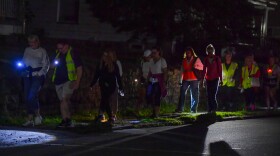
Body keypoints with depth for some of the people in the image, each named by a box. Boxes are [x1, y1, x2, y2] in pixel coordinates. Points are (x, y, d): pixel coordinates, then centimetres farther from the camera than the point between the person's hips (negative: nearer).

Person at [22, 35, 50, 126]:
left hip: (38, 75, -5)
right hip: (27, 76, 5)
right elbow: (23, 61, 21)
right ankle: (30, 120, 5)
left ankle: (38, 115, -1)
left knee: (32, 96, -19)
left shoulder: (42, 51, 1)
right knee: (27, 97, 0)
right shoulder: (27, 50, 15)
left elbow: (46, 64, 0)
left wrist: (40, 73, -12)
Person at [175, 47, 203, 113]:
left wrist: (195, 67, -12)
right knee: (182, 93, -10)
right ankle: (180, 108, -10)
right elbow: (182, 70, 15)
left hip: (194, 80, -2)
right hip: (185, 80, 2)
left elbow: (201, 67, 6)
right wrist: (181, 80, 11)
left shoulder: (196, 59, 5)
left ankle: (193, 109, 4)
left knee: (194, 95, -1)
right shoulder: (184, 60, 14)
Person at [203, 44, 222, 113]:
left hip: (215, 79, -3)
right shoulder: (206, 59, 8)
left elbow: (220, 69, 1)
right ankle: (210, 109, 5)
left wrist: (221, 79, -2)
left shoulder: (217, 59, 0)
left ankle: (214, 109, -6)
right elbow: (204, 70, 11)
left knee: (213, 95, -12)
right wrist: (203, 79, 9)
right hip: (208, 79, 3)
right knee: (209, 95, 1)